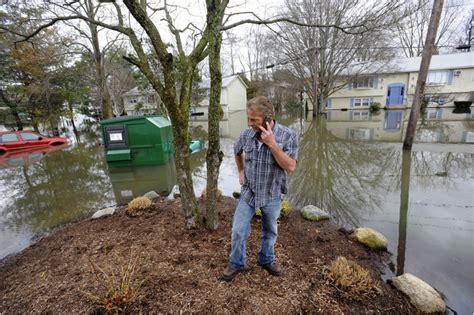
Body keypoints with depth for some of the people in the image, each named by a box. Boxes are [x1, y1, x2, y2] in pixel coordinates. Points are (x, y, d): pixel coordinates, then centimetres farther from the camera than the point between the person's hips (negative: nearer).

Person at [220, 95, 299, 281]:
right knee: (238, 231, 7)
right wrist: (241, 171, 7)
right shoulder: (247, 134, -8)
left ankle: (266, 260, 45)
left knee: (270, 232, 19)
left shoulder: (288, 136, -18)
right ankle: (236, 264, 32)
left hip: (272, 196, -1)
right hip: (248, 193, 2)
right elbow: (237, 151, 13)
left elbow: (290, 167, -25)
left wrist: (272, 144, -32)